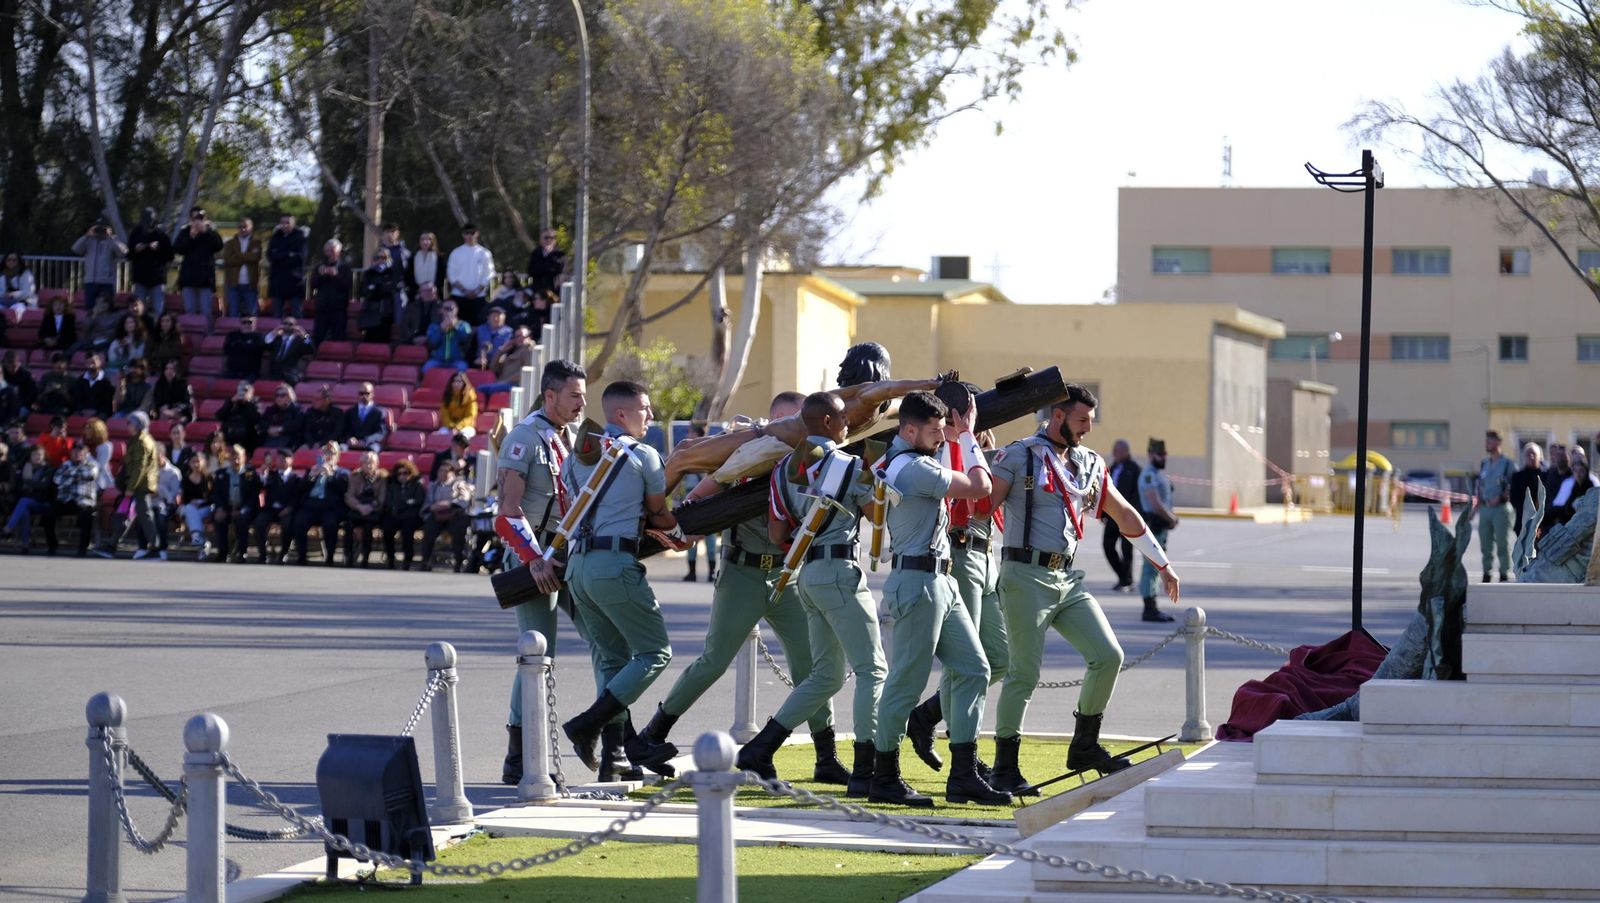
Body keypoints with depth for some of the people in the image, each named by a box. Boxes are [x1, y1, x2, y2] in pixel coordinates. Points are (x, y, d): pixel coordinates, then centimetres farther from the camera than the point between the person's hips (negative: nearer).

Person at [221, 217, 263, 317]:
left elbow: (256, 257, -10)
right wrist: (247, 258, -7)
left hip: (251, 286, -1)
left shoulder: (257, 243, 8)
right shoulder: (230, 244, 12)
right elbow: (227, 261, -4)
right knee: (234, 316, 1)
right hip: (234, 284, 1)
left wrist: (239, 257, -7)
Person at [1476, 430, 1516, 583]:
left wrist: (1500, 498, -15)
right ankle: (1486, 573, 15)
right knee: (1485, 544, 8)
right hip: (1485, 507, 6)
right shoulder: (1483, 464, 15)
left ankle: (1504, 574, -1)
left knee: (1503, 544, -4)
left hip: (1501, 507, -6)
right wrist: (1479, 500, 10)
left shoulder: (1508, 464, -4)